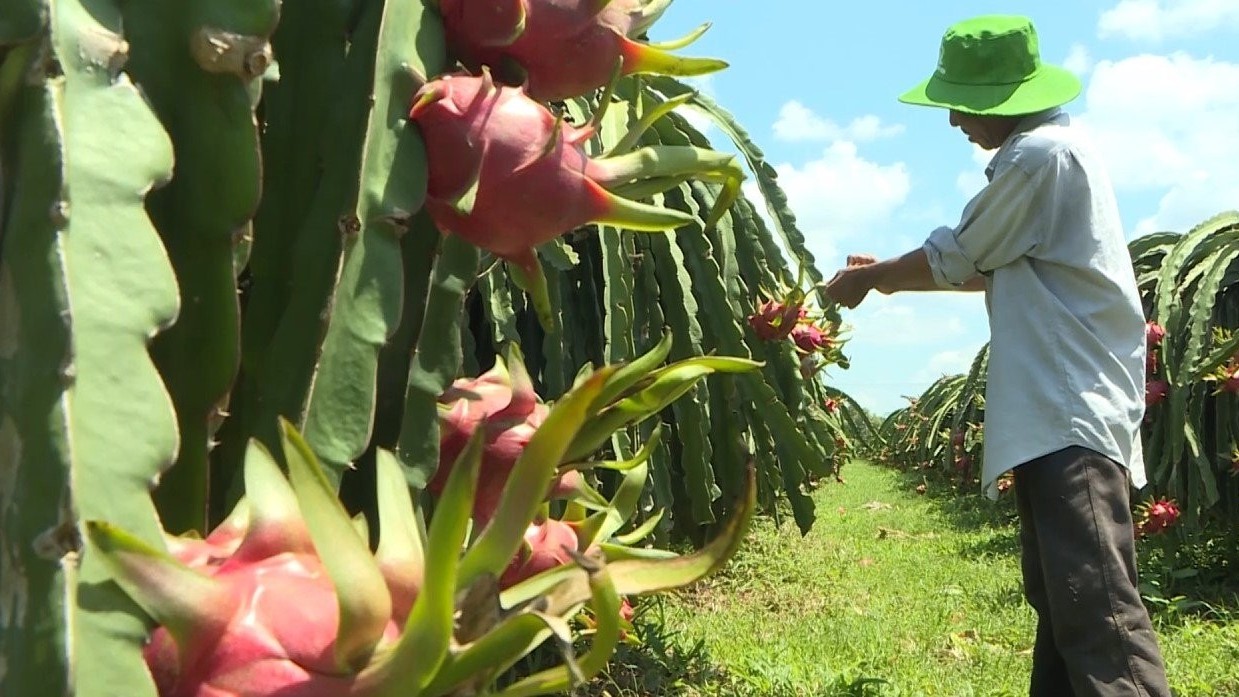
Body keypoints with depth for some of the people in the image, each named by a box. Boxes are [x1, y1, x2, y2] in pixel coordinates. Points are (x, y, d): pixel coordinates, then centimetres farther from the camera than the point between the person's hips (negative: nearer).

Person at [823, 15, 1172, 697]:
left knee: (1096, 609, -16)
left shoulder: (1040, 153, -13)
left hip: (1071, 416, -11)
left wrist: (869, 279, 10)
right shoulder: (1053, 149, 20)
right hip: (1065, 410, 11)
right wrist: (892, 274, 24)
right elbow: (994, 269, 25)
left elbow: (955, 258, -6)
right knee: (1059, 599, 14)